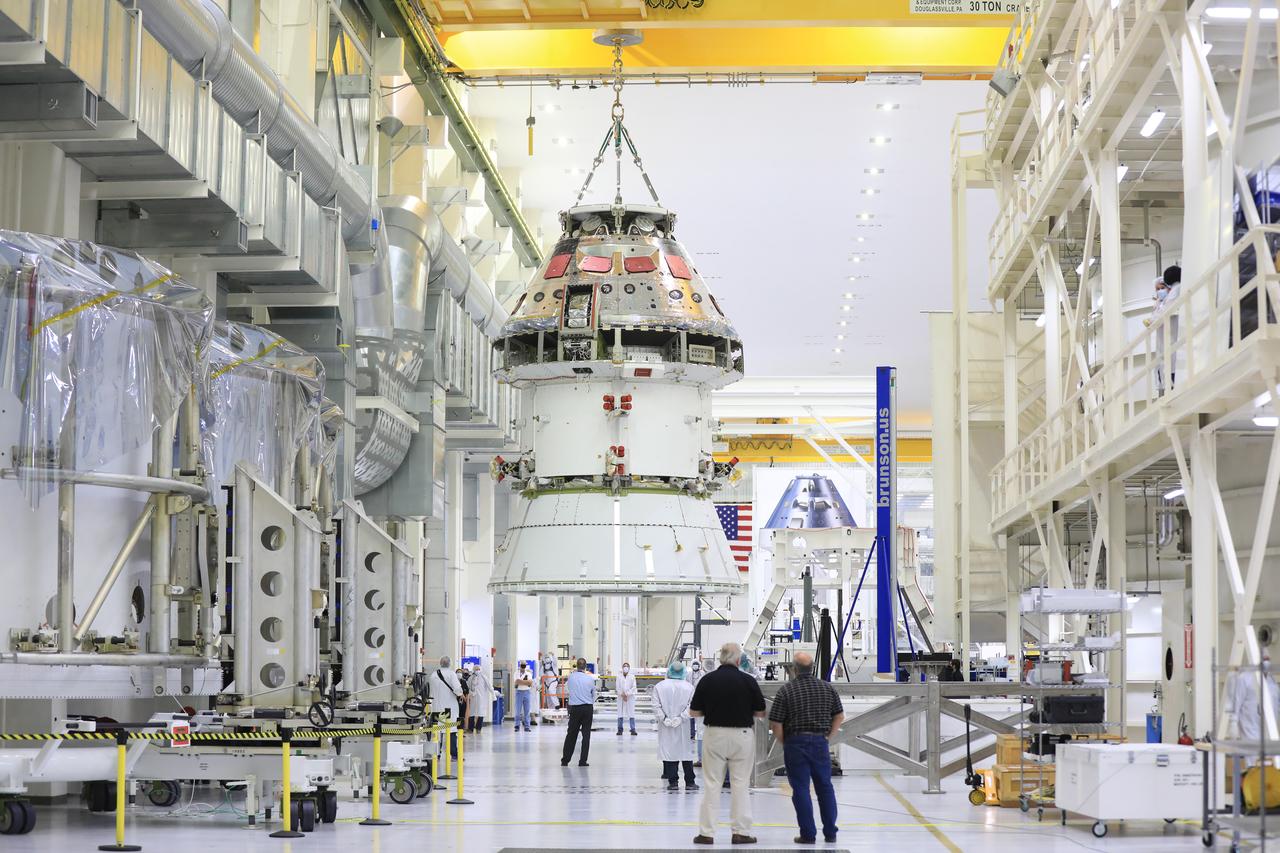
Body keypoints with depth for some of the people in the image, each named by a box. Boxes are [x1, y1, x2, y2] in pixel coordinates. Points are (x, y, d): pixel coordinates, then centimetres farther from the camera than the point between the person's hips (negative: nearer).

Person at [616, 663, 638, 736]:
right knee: (620, 714, 0)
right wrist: (622, 695, -10)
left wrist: (627, 694, -10)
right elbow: (618, 688, 2)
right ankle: (620, 729, 5)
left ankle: (633, 729, -6)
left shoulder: (632, 677, 5)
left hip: (630, 698, -1)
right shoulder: (619, 677, 7)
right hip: (621, 698, 1)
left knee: (631, 714, -6)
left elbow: (633, 687, -1)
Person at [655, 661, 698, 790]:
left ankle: (673, 782, 0)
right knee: (686, 752, 9)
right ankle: (689, 782, 14)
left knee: (670, 753, 2)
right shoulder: (689, 687, -2)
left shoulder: (660, 686, -3)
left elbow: (656, 706, -9)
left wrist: (664, 718, -8)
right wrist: (681, 717, -12)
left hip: (666, 727, -1)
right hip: (684, 727, 1)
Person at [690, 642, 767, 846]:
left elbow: (694, 712, 0)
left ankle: (706, 832, 7)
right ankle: (740, 832, 9)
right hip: (742, 735, -1)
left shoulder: (707, 680, -4)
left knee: (711, 785, 6)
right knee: (741, 785, 8)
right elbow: (761, 712, 1)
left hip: (714, 735, 1)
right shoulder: (748, 681, -7)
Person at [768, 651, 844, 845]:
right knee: (825, 787, 14)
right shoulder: (827, 688, 3)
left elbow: (775, 723, -10)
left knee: (801, 789, 3)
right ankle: (830, 832, 18)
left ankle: (808, 834, 3)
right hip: (820, 742, 3)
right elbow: (839, 716, 8)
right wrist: (828, 738, 14)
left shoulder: (787, 690, -9)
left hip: (796, 742, -3)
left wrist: (783, 742, 5)